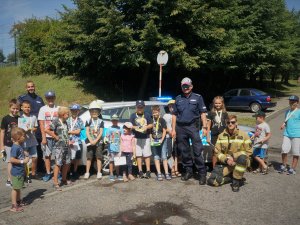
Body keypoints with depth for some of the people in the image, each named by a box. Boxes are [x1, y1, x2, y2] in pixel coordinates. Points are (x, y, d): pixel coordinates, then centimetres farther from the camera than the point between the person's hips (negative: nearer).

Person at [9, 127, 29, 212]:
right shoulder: (15, 147, -23)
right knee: (15, 188, 0)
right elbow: (12, 159, -28)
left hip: (20, 171, 9)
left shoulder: (19, 146, 6)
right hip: (16, 172, -9)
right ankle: (14, 206, 9)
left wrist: (25, 155, 6)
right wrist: (23, 161, -23)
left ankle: (18, 201, 36)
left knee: (18, 187, 21)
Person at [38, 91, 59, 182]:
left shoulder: (58, 109, 4)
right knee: (47, 155, 6)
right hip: (47, 136, 0)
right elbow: (41, 124, -1)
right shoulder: (43, 109, 2)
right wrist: (44, 137, -7)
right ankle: (48, 173, 16)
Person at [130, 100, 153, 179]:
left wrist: (146, 127, -13)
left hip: (146, 137, 0)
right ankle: (140, 171, 8)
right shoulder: (133, 115, 7)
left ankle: (148, 171, 4)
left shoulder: (147, 115, 6)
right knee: (138, 155, 2)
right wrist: (135, 127, -15)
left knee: (147, 154, 0)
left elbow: (151, 125, 7)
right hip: (136, 138, 1)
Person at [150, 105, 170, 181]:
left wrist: (161, 140, -13)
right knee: (156, 158, 3)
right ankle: (159, 174, 6)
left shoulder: (162, 120, -1)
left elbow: (164, 131, -3)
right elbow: (150, 131, 10)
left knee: (164, 157, -1)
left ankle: (166, 173, 2)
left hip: (161, 140, -3)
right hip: (154, 141, 3)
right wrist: (151, 140, -3)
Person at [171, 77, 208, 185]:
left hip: (193, 126, -3)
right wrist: (173, 129, 7)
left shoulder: (197, 97, 4)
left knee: (197, 151, -7)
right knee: (184, 151, 10)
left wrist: (204, 127, -7)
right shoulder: (178, 99, 12)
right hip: (180, 128, 4)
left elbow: (203, 113, 1)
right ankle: (188, 171, 23)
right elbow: (174, 115, 13)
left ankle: (202, 173, -1)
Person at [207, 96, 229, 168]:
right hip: (214, 135, 0)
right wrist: (208, 137, -1)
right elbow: (208, 126, 3)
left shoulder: (225, 113, 5)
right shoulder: (211, 113, 2)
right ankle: (214, 168, 14)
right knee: (214, 152, 5)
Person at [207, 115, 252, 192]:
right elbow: (217, 152, 3)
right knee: (212, 181, -18)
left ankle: (236, 181, -17)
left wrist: (233, 156, -15)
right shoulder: (221, 136, 3)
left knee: (242, 158, -41)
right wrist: (226, 159, -16)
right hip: (225, 163, 2)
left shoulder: (243, 135, -4)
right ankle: (231, 176, 9)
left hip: (239, 163, -2)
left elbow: (248, 152, -4)